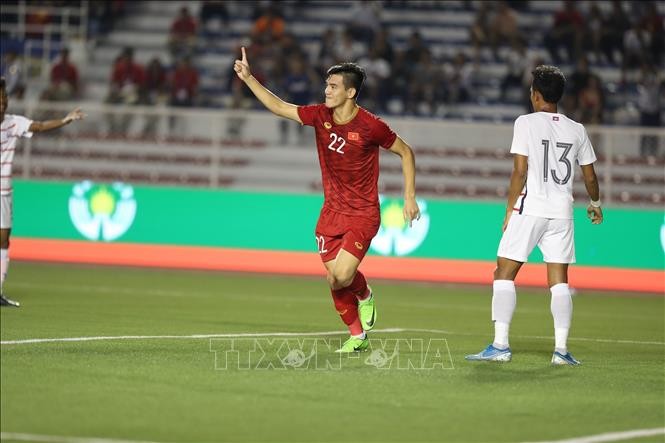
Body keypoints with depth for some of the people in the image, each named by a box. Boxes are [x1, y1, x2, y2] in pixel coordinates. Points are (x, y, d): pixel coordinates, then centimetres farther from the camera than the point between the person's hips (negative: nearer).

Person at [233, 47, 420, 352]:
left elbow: (405, 152, -3)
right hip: (331, 212, 5)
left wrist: (409, 196, -6)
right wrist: (248, 78, -3)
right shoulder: (321, 115, -3)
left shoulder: (370, 126, -16)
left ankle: (365, 295, 16)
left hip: (363, 214, -5)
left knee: (342, 276, -19)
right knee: (334, 281, 3)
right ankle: (358, 335, 23)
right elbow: (279, 107, 5)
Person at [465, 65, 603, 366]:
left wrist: (510, 210, -2)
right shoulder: (577, 130, 10)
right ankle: (561, 349, 1)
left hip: (529, 208, -4)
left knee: (504, 274, 0)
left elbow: (520, 171, -9)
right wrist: (595, 205, 34)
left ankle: (500, 345, -9)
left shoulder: (526, 123, -3)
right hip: (562, 212, 4)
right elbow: (590, 176, 16)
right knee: (559, 281, 8)